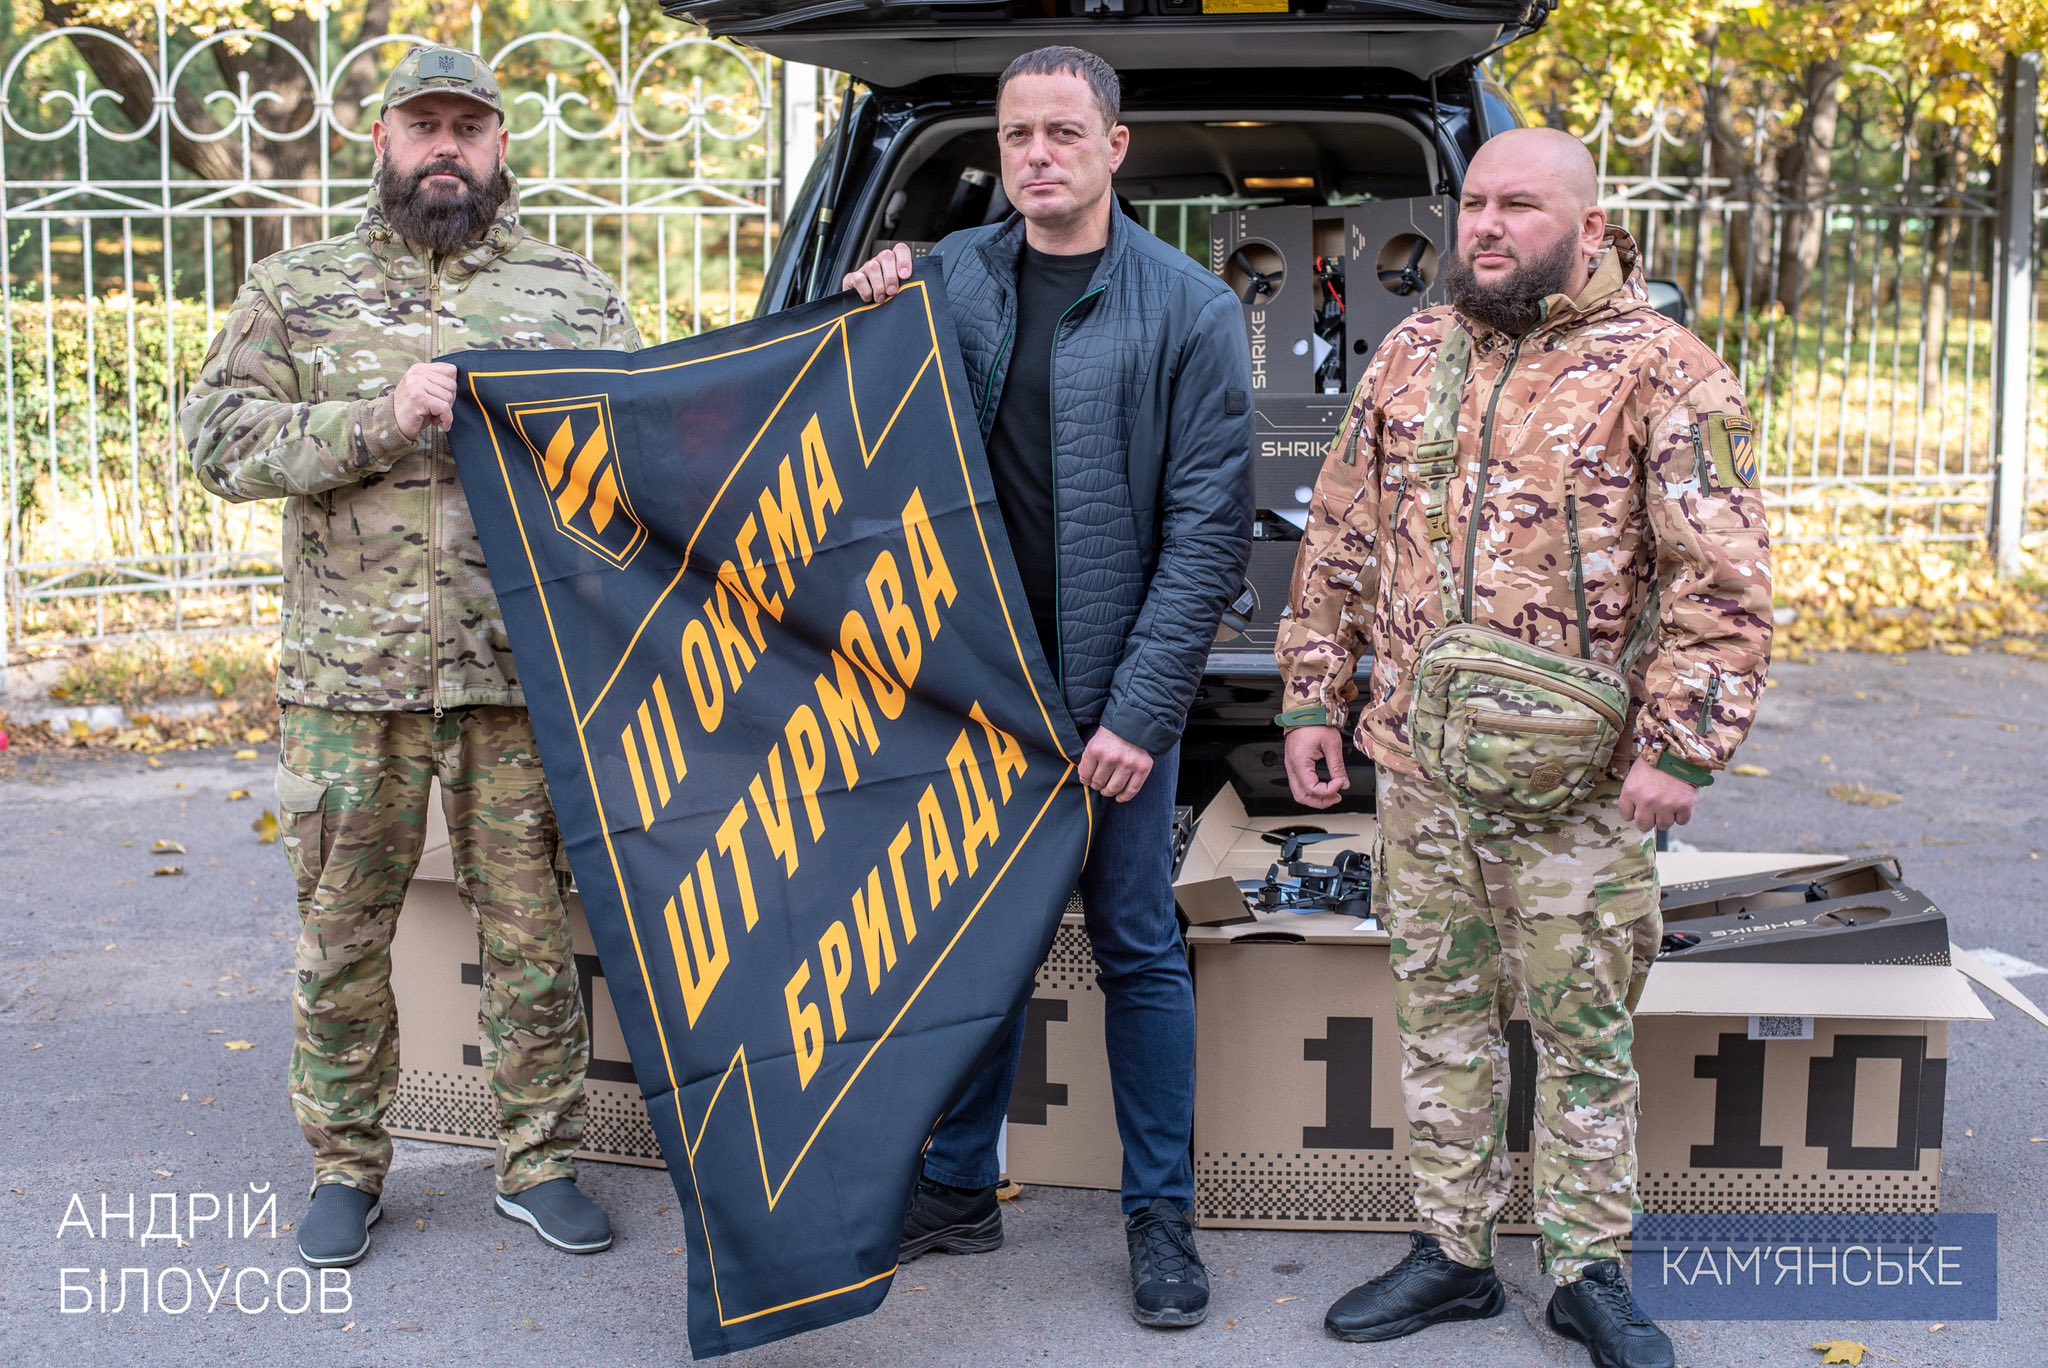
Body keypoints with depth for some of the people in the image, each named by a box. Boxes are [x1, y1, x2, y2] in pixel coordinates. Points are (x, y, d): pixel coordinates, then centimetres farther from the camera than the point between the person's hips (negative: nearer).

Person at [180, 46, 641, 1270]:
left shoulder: (577, 294, 10)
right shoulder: (299, 290, 9)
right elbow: (218, 436, -1)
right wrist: (378, 419, -14)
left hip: (522, 675, 0)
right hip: (348, 677, 0)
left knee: (532, 927, 6)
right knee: (341, 929, 8)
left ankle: (541, 1160, 21)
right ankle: (347, 1165, 24)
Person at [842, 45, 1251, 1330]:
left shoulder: (1188, 308, -5)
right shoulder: (951, 275, 5)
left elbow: (1210, 528, -9)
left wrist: (1141, 710, -15)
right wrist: (872, 320, -4)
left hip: (1112, 690, -3)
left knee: (1138, 947, 5)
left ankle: (1161, 1215, 19)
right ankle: (960, 1190, 27)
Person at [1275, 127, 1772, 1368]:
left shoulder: (1664, 370, -6)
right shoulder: (1409, 358, 10)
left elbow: (1721, 580, -11)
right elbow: (1341, 541, 14)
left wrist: (1680, 749, -16)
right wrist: (1314, 699, 10)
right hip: (1415, 766, 5)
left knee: (1585, 1030, 6)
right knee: (1441, 1017, 13)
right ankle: (1452, 1255, 27)